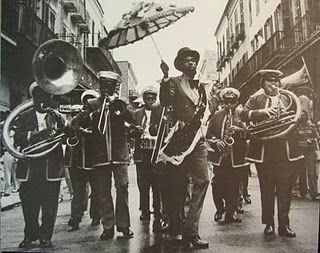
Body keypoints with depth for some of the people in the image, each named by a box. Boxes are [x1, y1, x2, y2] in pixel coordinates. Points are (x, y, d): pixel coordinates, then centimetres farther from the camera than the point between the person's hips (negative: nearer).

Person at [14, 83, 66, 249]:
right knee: (28, 205, 6)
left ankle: (45, 236, 18)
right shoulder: (24, 117, 11)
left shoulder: (56, 116, 11)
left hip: (51, 168, 0)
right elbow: (17, 138, -3)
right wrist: (36, 135, -19)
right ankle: (30, 235, 26)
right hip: (29, 168, 1)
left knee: (50, 207, 3)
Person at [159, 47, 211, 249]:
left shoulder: (201, 86, 21)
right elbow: (165, 103, -12)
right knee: (177, 185, 1)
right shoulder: (173, 83, 4)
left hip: (197, 140, 5)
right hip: (178, 139, -4)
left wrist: (201, 121, 7)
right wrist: (165, 77, -18)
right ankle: (175, 231, 15)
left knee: (202, 180, -10)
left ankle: (190, 232, -5)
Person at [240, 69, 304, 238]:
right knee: (267, 189, 6)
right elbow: (243, 114, -4)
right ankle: (268, 223, 18)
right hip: (264, 151, -2)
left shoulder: (286, 99, 17)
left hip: (286, 151, 2)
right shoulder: (256, 99, 8)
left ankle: (284, 225, 11)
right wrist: (261, 112, -18)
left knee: (285, 189, 1)